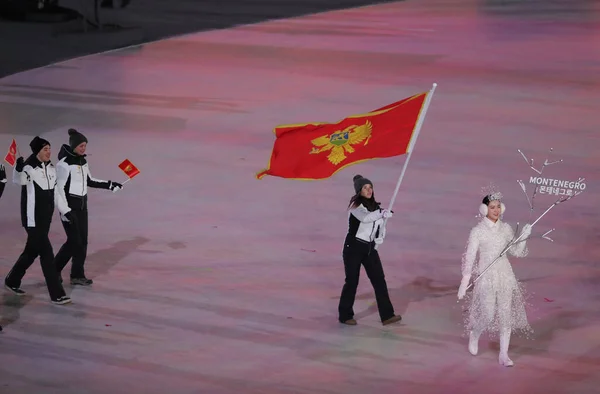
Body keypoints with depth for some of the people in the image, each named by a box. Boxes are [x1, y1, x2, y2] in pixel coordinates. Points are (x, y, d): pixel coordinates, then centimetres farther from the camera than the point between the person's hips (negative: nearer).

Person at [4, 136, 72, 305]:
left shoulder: (51, 169, 9)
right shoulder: (28, 168, -17)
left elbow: (56, 193, 18)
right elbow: (18, 180, -39)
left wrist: (66, 211, 16)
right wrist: (18, 169, -59)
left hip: (46, 218, 8)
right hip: (33, 218, -8)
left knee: (32, 251, 18)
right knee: (46, 253, -8)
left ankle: (12, 281, 37)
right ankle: (56, 294, -4)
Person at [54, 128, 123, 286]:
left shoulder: (82, 161, 8)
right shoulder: (64, 163, -16)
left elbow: (89, 181, 19)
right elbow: (60, 188, -17)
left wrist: (109, 185, 13)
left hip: (82, 205, 8)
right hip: (69, 204, -8)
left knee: (82, 241, 6)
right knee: (74, 240, -6)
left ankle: (77, 275, 13)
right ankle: (54, 269, 10)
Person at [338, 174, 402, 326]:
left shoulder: (374, 206, 9)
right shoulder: (355, 205, -11)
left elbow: (379, 221, 22)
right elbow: (365, 217, -31)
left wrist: (380, 237, 3)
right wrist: (382, 213, -45)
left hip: (370, 248, 6)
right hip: (354, 247, -6)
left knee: (379, 279, -3)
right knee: (352, 281, 0)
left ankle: (387, 315, -4)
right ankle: (345, 315, 14)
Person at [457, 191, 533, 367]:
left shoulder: (506, 228, 5)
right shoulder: (477, 231, -6)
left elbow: (515, 252, 11)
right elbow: (469, 257, -6)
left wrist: (523, 238, -7)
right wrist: (464, 283, -9)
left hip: (505, 275, 4)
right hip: (486, 277, -4)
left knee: (506, 314, 1)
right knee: (488, 315, -8)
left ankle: (504, 355, 8)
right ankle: (474, 334, 26)